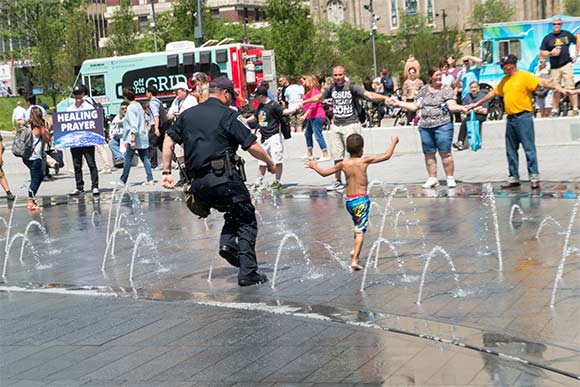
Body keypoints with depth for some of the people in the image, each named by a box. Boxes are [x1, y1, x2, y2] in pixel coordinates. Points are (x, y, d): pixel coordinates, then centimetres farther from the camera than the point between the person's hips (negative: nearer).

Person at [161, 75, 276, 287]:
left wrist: (166, 171, 13)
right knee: (247, 221, 4)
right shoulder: (229, 115, -3)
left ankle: (227, 242, 2)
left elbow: (168, 141, 12)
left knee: (234, 212, 26)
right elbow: (253, 147, -6)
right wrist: (270, 163, 10)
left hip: (198, 183, 6)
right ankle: (248, 273, -2)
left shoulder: (188, 114, 15)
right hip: (224, 178, -6)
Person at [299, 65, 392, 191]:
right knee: (337, 156, 10)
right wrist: (304, 102, 37)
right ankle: (338, 182, 23)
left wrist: (384, 97, -36)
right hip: (336, 125, 5)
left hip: (350, 125, -5)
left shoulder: (352, 87, -8)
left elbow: (368, 94, -21)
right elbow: (319, 97, 26)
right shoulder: (332, 88, 8)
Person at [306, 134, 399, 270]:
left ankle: (355, 250, 28)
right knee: (360, 230, -3)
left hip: (348, 200, 5)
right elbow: (386, 156, -2)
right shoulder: (365, 161, -7)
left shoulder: (343, 164, 2)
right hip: (362, 199, -5)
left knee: (358, 226, 29)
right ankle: (355, 260, -9)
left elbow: (324, 173, 12)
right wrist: (393, 142, 13)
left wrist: (314, 166, 31)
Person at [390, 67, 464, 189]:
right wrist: (398, 103, 17)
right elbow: (415, 106, 18)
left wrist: (462, 107, -29)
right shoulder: (423, 90, 13)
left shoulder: (447, 90, 1)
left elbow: (452, 106, -9)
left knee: (445, 153, -6)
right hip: (425, 127, 4)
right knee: (429, 154, 7)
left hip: (442, 125, -4)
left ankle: (450, 178, 2)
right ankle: (432, 179, 16)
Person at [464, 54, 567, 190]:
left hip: (523, 117, -8)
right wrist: (476, 104, 32)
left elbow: (542, 82, -17)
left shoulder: (525, 76, -5)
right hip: (510, 119, 8)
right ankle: (514, 178, 17)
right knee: (511, 151, 10)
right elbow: (493, 93, 27)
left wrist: (558, 87, -35)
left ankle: (534, 177, -5)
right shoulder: (505, 80, 17)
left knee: (529, 148, -7)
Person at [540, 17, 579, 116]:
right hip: (554, 67, 1)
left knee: (570, 88, -9)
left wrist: (575, 55, 13)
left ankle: (575, 108, -8)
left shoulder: (567, 34, 7)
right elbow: (541, 53, 6)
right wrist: (551, 53, -12)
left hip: (566, 65, -1)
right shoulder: (547, 38, 5)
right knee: (556, 90, 5)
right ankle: (554, 110, 15)